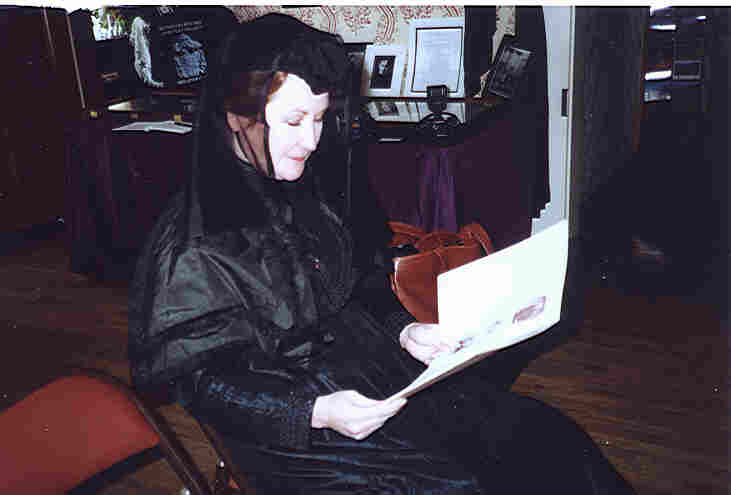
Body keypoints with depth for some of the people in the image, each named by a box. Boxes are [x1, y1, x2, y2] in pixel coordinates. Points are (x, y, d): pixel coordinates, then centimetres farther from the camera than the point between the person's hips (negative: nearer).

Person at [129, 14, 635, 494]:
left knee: (547, 436, -4)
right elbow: (201, 380, -13)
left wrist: (402, 330, -2)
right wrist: (315, 413, -24)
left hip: (380, 368, 7)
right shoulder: (191, 248, -16)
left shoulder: (301, 193, 6)